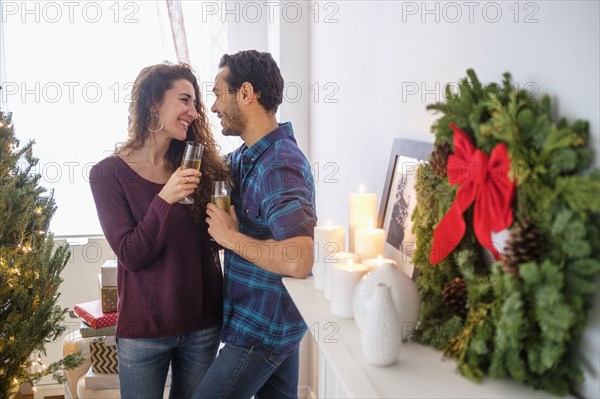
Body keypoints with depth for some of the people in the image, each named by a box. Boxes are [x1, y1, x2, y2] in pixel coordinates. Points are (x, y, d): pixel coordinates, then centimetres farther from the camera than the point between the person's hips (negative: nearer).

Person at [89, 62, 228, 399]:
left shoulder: (198, 164, 1)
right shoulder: (109, 173, -7)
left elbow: (214, 239, 8)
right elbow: (131, 256, -13)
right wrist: (164, 199, -25)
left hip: (203, 324, 3)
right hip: (143, 331, -3)